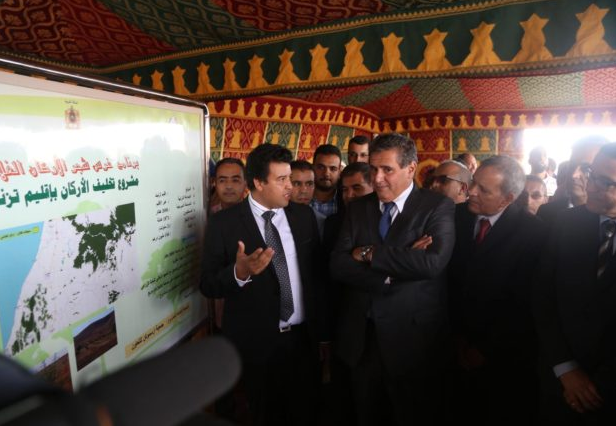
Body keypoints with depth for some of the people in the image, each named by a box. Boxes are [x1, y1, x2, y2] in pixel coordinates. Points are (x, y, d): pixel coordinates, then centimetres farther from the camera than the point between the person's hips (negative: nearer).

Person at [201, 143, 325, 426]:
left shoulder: (304, 216, 1)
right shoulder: (223, 223, -11)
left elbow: (316, 272, 8)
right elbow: (208, 285, -11)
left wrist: (322, 329, 10)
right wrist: (239, 273, -32)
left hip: (303, 338, 3)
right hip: (256, 343, -3)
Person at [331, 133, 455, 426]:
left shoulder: (437, 206, -8)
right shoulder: (358, 208, 4)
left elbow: (432, 263, -25)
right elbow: (337, 266, -7)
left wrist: (369, 253, -16)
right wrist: (399, 265, -19)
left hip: (413, 337, -3)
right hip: (361, 337, 4)